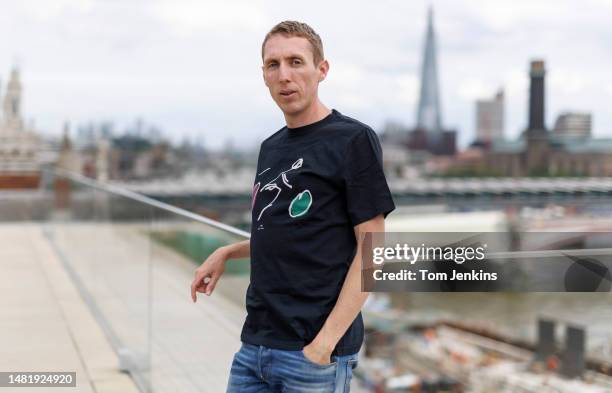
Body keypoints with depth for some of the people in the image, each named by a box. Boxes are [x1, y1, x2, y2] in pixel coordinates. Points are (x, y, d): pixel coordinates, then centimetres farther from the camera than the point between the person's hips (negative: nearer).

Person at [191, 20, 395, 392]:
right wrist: (227, 252, 12)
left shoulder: (354, 139, -7)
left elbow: (370, 249, -11)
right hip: (254, 348, 7)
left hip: (315, 354, -6)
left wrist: (326, 340, -18)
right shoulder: (270, 147, 15)